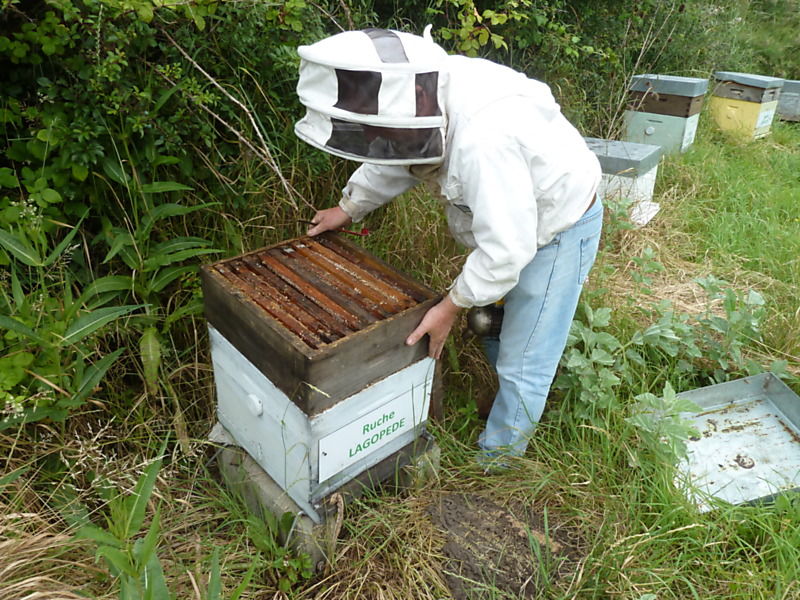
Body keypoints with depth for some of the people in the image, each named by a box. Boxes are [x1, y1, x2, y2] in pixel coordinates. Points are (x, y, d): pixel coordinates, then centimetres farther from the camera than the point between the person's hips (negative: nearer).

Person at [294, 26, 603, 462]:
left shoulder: (483, 139, -41)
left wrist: (452, 304, -22)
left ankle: (495, 460, 21)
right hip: (510, 217, 9)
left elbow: (506, 248, -35)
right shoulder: (427, 92, -13)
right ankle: (512, 403, 47)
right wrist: (348, 208, 10)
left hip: (559, 230, -8)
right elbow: (398, 156, 7)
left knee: (523, 361, 1)